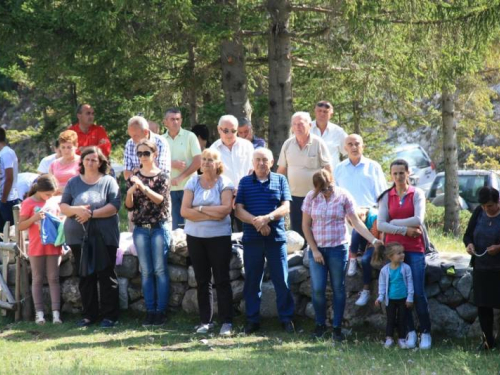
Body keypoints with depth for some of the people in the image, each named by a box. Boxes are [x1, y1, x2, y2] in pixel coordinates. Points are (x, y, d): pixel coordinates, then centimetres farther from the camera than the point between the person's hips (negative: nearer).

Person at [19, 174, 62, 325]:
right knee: (37, 280, 2)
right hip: (36, 248, -3)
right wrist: (34, 218, -20)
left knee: (53, 279, 1)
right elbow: (21, 226, -6)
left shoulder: (53, 203, 8)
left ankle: (56, 313, -2)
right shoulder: (28, 203, -4)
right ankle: (39, 313, 3)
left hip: (53, 246, 3)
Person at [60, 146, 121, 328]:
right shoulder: (73, 182, 9)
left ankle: (110, 315, 5)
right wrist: (77, 210, -16)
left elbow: (114, 206, -11)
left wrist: (91, 214, -19)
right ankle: (89, 315, 16)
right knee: (86, 277, 9)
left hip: (104, 238, -3)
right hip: (78, 237, 3)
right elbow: (63, 206, 5)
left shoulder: (108, 182, -1)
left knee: (106, 276, 0)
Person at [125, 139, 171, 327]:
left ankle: (161, 311, -1)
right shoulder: (134, 177, 9)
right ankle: (150, 310, 7)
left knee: (160, 270, -3)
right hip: (140, 229, 3)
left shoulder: (162, 176, 0)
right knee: (146, 271, 4)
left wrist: (144, 188, -27)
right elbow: (129, 206, 5)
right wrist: (130, 193, -15)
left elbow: (161, 199, -14)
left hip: (159, 227, -3)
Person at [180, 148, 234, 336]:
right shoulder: (193, 182, 4)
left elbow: (226, 209, -15)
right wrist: (211, 214, -12)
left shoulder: (224, 183, -2)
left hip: (219, 236, -3)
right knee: (202, 280, 7)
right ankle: (205, 321, 13)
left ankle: (227, 322, -1)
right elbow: (184, 211, -5)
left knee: (222, 280, -2)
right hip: (195, 236, 3)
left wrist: (200, 209, -10)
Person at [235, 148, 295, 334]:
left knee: (281, 280, 0)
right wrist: (256, 222, -16)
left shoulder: (280, 180, 7)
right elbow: (239, 210, 1)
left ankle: (287, 318, 7)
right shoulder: (245, 182, 9)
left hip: (276, 237, -1)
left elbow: (285, 207, -1)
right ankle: (252, 319, 13)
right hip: (251, 239, 1)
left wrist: (267, 218, -18)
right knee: (252, 280, 5)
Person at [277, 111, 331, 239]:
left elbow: (328, 168, -5)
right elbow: (281, 169, 11)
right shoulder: (288, 144, 5)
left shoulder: (318, 143, -6)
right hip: (295, 196, 4)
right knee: (297, 232, 6)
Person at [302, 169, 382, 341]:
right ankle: (320, 324, 16)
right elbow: (306, 225, 1)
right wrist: (314, 250, -4)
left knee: (338, 289, 4)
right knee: (317, 289, -2)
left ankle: (337, 327, 11)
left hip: (338, 249, -1)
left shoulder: (343, 196, -5)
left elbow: (356, 222, -5)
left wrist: (373, 240, -13)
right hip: (317, 249, 1)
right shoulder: (312, 197, -3)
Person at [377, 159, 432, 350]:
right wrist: (405, 230, -11)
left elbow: (418, 220, -11)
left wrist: (394, 222, -7)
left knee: (418, 292, -6)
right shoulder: (386, 196, 7)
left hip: (415, 248, -2)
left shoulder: (417, 194, 2)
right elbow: (381, 225, -3)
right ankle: (410, 332, 9)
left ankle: (426, 333, 2)